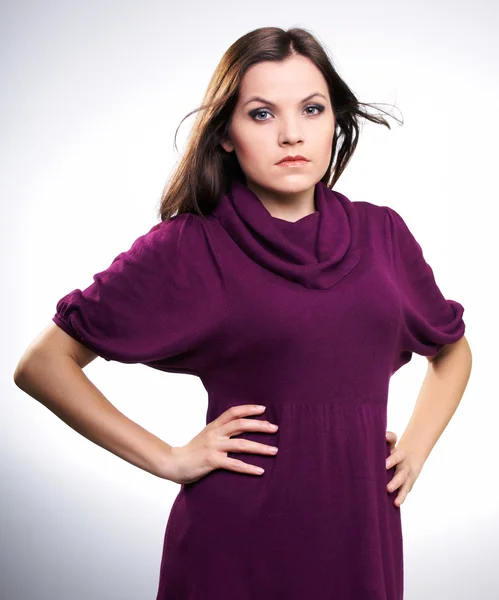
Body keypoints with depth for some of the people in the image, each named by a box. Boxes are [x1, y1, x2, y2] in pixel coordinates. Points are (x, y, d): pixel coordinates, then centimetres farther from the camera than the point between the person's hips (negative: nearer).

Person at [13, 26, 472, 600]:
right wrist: (168, 459, -9)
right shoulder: (186, 247, -8)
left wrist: (416, 448, 6)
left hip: (362, 532, 4)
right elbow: (42, 364, -6)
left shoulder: (383, 233, 4)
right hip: (238, 539, -4)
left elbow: (453, 350, 21)